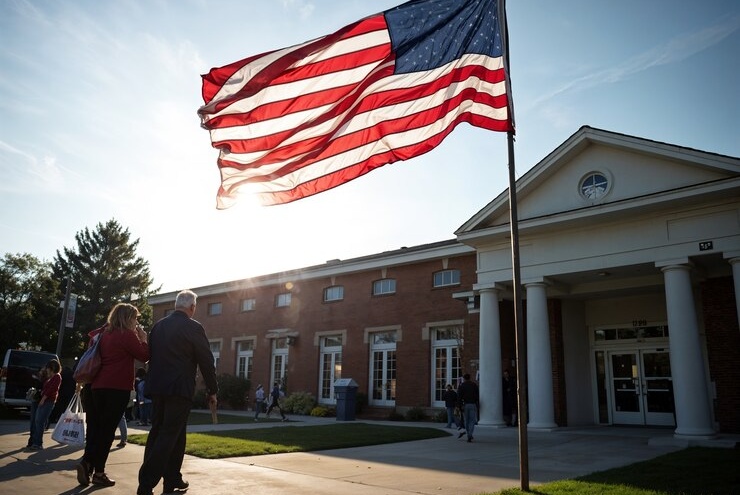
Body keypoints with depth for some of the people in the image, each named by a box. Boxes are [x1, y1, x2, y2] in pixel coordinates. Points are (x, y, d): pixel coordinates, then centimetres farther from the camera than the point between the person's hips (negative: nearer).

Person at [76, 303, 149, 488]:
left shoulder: (106, 333, 14)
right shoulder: (127, 334, -10)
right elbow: (145, 355, -8)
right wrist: (143, 338, 5)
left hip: (98, 386, 7)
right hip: (117, 388, -7)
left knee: (96, 429, 10)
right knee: (107, 430, -2)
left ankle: (87, 465, 4)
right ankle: (98, 472, 2)